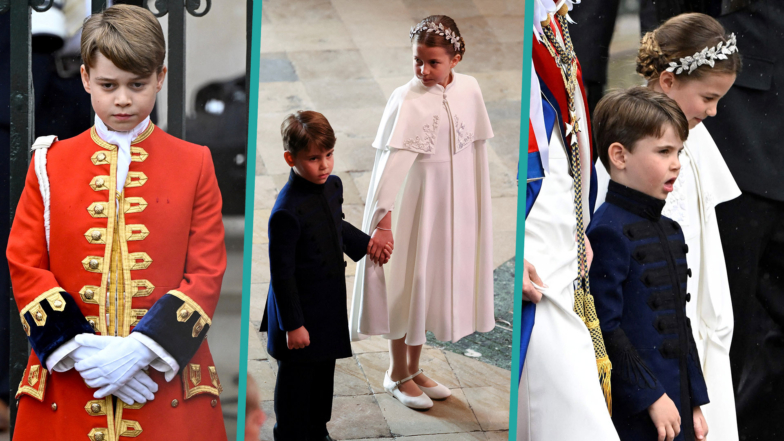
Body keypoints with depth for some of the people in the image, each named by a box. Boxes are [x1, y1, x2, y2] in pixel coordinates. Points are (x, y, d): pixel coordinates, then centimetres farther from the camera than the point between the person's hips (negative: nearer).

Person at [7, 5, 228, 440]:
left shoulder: (194, 165, 3)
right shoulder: (50, 163, 6)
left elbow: (207, 273, -3)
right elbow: (24, 265, 2)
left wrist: (142, 348, -14)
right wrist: (78, 351, -10)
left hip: (166, 381, -1)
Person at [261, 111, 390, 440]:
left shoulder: (332, 185, -3)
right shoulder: (287, 212, -28)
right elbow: (281, 273, -22)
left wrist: (365, 243, 10)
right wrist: (292, 324, -19)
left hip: (330, 303, 8)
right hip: (299, 308, -8)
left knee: (324, 371, 23)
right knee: (296, 378, 9)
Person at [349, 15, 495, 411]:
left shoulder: (469, 90, -3)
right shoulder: (407, 100, -18)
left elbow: (476, 148, 8)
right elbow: (391, 160, -25)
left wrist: (478, 206, 13)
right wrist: (383, 219, -32)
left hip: (456, 202, 5)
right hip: (417, 201, -5)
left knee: (435, 282, 15)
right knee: (409, 280, 4)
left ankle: (414, 368, 30)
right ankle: (397, 373, 22)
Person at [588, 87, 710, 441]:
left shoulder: (671, 231, 13)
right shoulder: (609, 232, -14)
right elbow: (604, 328, -18)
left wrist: (695, 402, 15)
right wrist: (651, 397, -16)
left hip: (675, 404, 8)